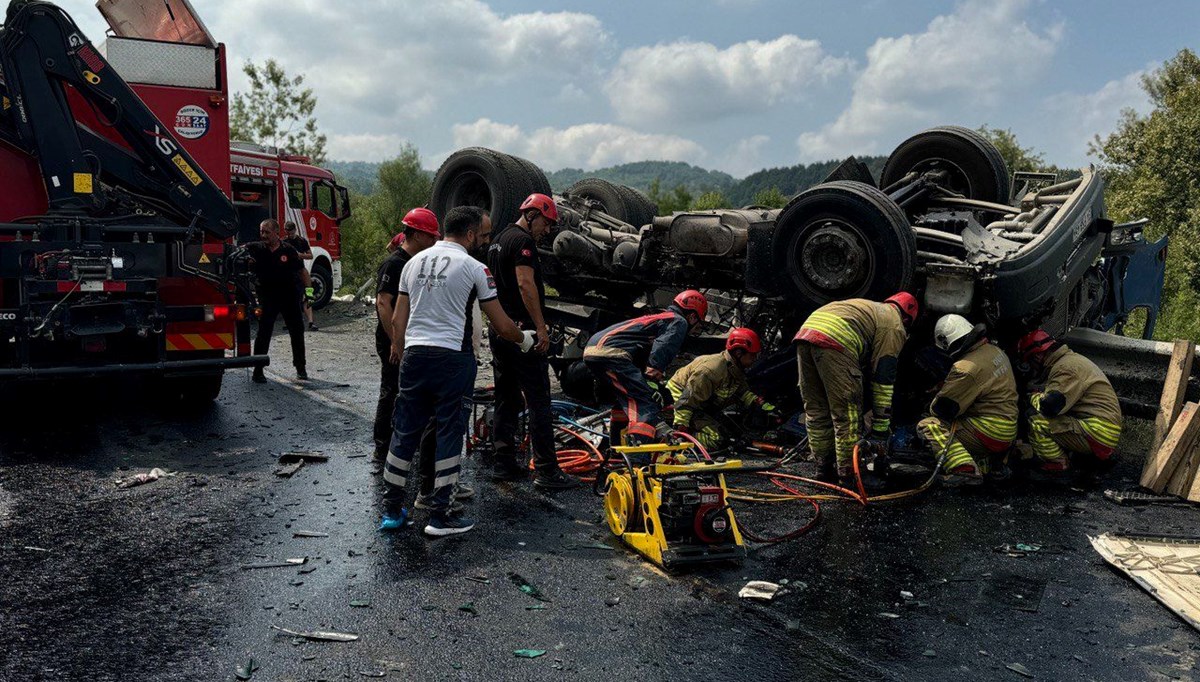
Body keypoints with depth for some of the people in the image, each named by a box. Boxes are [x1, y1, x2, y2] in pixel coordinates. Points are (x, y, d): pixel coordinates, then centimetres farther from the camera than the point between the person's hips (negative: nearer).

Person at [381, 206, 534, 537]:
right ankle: (440, 515, 9)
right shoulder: (474, 268, -5)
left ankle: (391, 509, 20)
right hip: (452, 358, -6)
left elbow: (397, 319, 12)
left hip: (414, 354, 6)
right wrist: (524, 339, 16)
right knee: (450, 433, 3)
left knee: (405, 431, 12)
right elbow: (502, 325, -3)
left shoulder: (415, 261, 12)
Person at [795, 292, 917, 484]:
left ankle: (825, 468, 25)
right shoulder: (894, 327, 14)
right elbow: (883, 379, 7)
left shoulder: (870, 308, 37)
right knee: (847, 413, 3)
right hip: (834, 341, -8)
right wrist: (880, 429, 10)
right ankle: (848, 473, 7)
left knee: (816, 409, 17)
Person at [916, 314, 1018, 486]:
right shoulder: (996, 351, 7)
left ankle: (965, 469, -26)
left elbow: (943, 409, -15)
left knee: (927, 426, -13)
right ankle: (987, 463, 15)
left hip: (990, 432, -9)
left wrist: (933, 405, 7)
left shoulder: (966, 369, -21)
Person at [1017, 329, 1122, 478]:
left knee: (1037, 420, -20)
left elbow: (1050, 405, -25)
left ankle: (1057, 465, -5)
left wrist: (1033, 398, -6)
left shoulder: (1066, 367, -16)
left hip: (1099, 435, -10)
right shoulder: (1071, 358, 15)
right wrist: (1042, 395, 9)